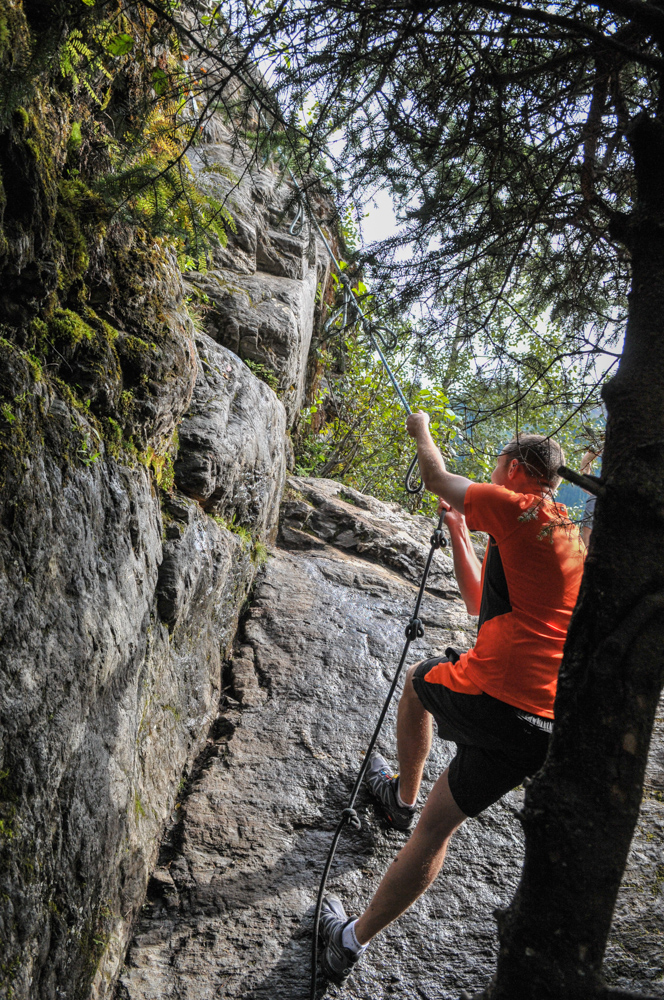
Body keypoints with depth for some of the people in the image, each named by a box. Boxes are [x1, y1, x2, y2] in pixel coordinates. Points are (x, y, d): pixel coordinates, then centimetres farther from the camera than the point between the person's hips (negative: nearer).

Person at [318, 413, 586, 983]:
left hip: (490, 697, -7)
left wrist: (422, 430, 31)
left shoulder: (518, 509, -4)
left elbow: (437, 477, 10)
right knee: (438, 827, 17)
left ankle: (404, 795, 45)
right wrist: (459, 533, 35)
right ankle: (351, 942, 28)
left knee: (419, 679, 29)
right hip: (549, 728, 7)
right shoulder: (569, 539, 22)